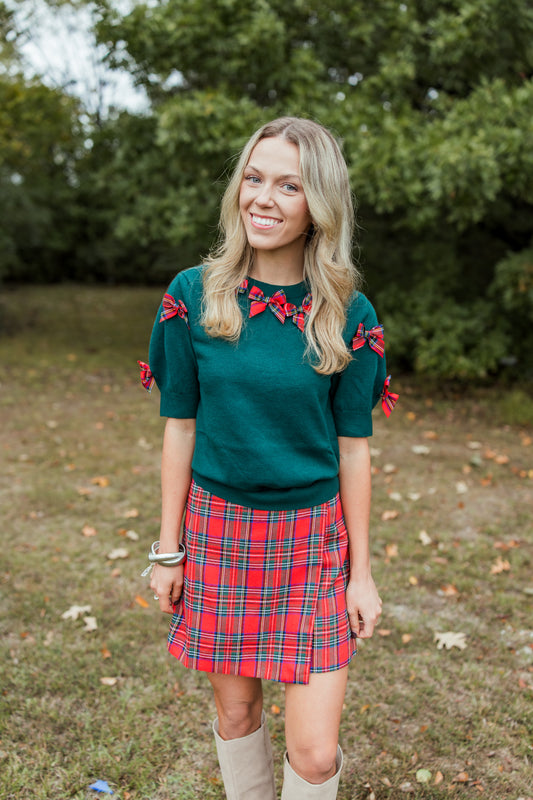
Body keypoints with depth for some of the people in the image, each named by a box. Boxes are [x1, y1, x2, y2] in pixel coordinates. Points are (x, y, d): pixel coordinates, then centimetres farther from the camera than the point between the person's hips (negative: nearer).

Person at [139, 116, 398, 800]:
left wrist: (361, 572, 0)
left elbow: (353, 447, -3)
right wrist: (168, 550, 3)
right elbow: (180, 427, 0)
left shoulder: (346, 314, -8)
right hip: (219, 528, 1)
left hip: (312, 537, -1)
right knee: (235, 710, 16)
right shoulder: (193, 295, -5)